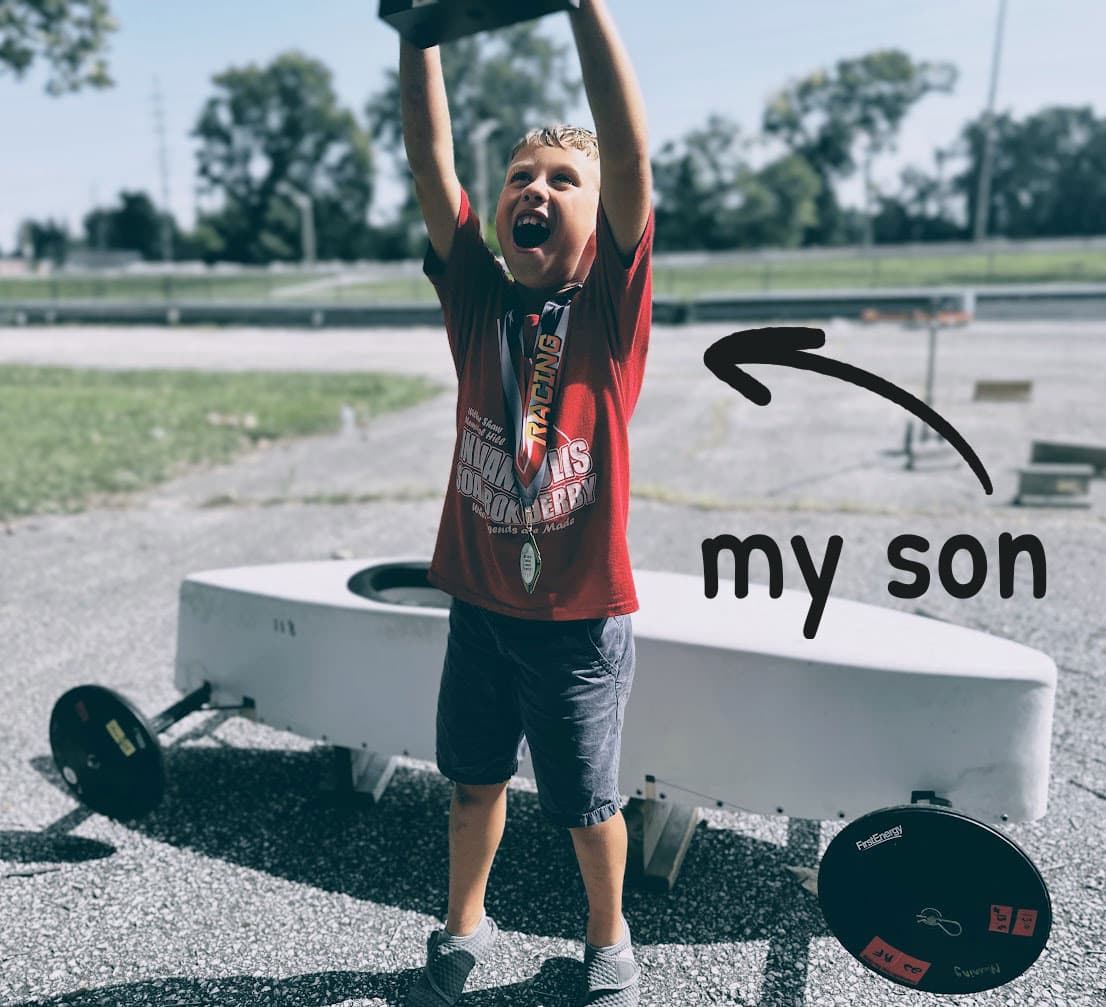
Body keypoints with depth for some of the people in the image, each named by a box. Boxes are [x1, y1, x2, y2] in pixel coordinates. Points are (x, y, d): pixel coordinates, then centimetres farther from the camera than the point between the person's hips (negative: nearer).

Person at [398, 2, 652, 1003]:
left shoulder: (613, 303, -9)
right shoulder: (476, 298, -1)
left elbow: (631, 156, -21)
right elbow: (431, 161, -7)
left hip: (580, 619, -3)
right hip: (480, 605, 3)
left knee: (588, 806, 14)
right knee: (475, 781, 21)